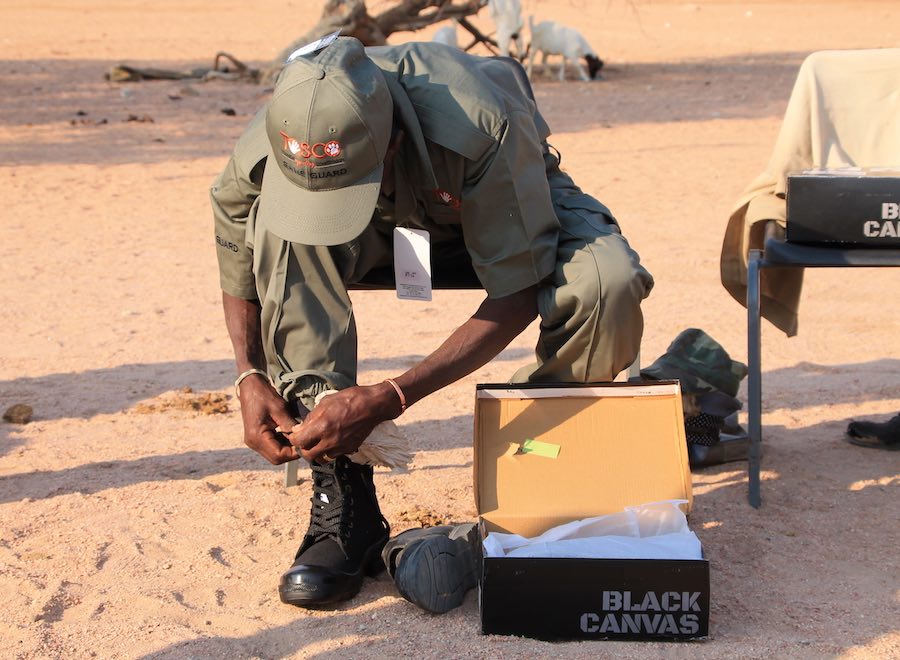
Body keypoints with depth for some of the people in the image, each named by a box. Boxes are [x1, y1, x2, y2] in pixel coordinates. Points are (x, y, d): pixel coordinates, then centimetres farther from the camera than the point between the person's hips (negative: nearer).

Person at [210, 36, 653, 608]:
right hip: (391, 224, 3)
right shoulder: (264, 154, -30)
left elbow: (518, 292, -33)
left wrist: (389, 399, -38)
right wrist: (250, 376, -23)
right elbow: (239, 260, -8)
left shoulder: (482, 128, -42)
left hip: (513, 204, -2)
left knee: (607, 286, -36)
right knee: (281, 230, -31)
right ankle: (342, 501, -24)